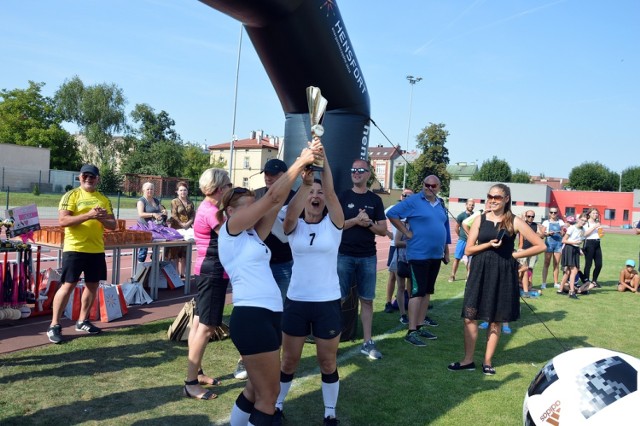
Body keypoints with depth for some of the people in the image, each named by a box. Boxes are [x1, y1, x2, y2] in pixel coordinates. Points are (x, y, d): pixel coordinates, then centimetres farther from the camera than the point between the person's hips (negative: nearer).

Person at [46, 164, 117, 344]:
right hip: (74, 248, -5)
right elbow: (62, 221, -14)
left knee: (93, 285, 10)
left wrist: (103, 218, -13)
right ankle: (54, 325, 6)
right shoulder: (71, 196, -3)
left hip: (96, 250, 5)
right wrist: (88, 215, -24)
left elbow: (113, 225, 9)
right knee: (68, 285, -4)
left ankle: (82, 321, 25)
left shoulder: (104, 199, 11)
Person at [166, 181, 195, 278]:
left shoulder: (190, 203, 13)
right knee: (176, 252, -2)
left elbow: (193, 215, 7)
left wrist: (188, 223, -9)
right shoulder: (174, 202, 0)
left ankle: (182, 273, 12)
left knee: (185, 252, 7)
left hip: (187, 229, 5)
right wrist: (181, 224, -16)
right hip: (177, 229, -4)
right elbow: (174, 215, -8)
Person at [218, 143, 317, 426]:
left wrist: (303, 167, 2)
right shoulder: (230, 229, -4)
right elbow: (272, 196, -8)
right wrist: (300, 162, -5)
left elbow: (277, 203, 8)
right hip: (251, 317, -9)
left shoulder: (253, 234, 17)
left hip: (269, 315, 9)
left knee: (256, 389, 18)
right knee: (268, 395, 1)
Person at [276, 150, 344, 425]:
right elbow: (291, 211, -25)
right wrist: (304, 183, -42)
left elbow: (330, 191, -19)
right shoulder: (294, 225, -1)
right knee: (289, 361, 14)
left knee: (327, 362, 11)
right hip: (296, 301, 1)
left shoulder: (333, 223, -3)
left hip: (328, 302, -1)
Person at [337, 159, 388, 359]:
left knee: (367, 300, 6)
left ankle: (368, 343, 13)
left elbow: (383, 230, 6)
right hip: (344, 255, -2)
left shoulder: (375, 200, 8)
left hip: (368, 257, 2)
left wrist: (369, 224, -13)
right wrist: (355, 220, -15)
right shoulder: (343, 197, 2)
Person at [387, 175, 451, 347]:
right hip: (419, 255, -7)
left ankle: (420, 326, 22)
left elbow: (445, 228, 20)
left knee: (427, 292, 12)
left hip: (436, 255, 7)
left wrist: (446, 252, 18)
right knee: (417, 292, -8)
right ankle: (411, 331, -3)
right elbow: (392, 214, -12)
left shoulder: (440, 205, 12)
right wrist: (406, 232, -14)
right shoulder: (413, 201, -9)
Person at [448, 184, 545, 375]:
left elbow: (540, 246, -2)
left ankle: (488, 361, 22)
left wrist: (514, 254, -4)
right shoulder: (481, 220, 3)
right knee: (469, 317, 0)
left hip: (503, 274, -2)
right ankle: (468, 360, 13)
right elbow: (468, 250, 1)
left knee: (495, 321, 8)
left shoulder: (514, 221, -2)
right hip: (480, 272, 2)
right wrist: (488, 244, -14)